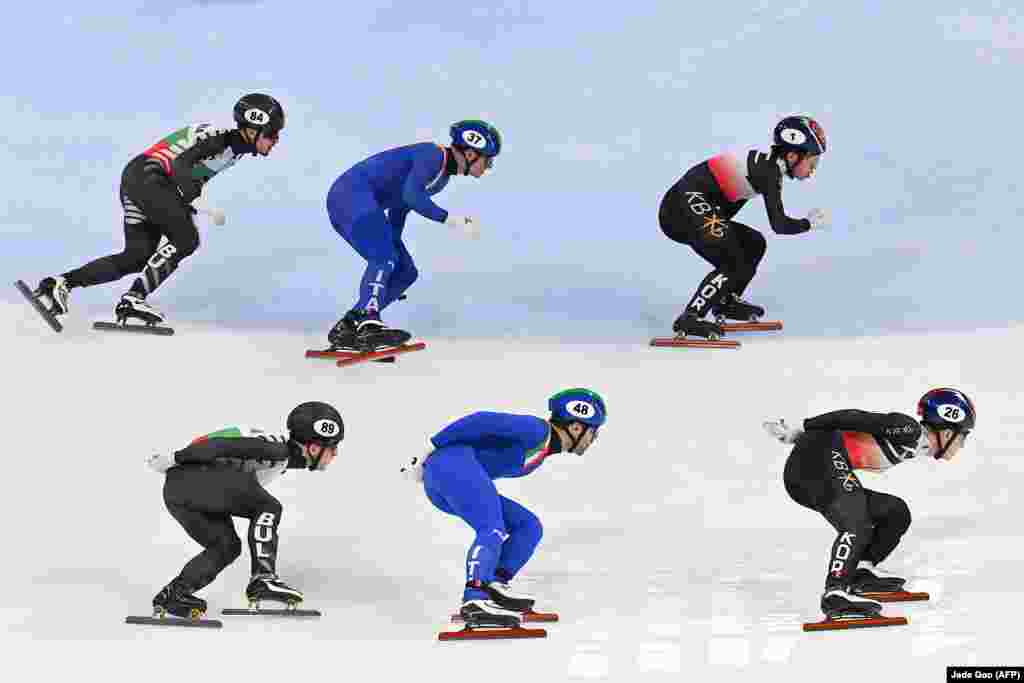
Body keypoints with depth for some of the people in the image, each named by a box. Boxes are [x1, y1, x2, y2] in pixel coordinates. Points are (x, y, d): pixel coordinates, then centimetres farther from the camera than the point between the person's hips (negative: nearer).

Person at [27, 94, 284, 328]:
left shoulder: (232, 144, 15)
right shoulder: (225, 138, -14)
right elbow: (181, 164, -25)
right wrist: (198, 200, -34)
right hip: (147, 176, -10)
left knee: (138, 258, 2)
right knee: (186, 240, -15)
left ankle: (61, 283, 2)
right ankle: (133, 298, -19)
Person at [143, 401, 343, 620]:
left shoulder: (280, 453, 19)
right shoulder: (278, 450, -12)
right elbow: (225, 445, -18)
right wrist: (174, 458, -15)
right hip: (192, 477, -10)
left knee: (227, 546, 12)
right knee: (268, 508, -14)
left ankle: (174, 594, 11)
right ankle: (262, 579, -18)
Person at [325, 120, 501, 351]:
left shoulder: (442, 175, 16)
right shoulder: (434, 155, -14)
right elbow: (411, 195, -28)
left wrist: (393, 249, 27)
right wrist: (451, 219, -27)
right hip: (351, 193, -10)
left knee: (406, 272, 5)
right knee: (385, 257, -27)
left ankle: (346, 328, 5)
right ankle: (369, 325, -39)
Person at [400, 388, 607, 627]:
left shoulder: (539, 453, 24)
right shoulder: (537, 429, -6)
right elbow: (483, 421, -11)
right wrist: (433, 446, -11)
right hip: (453, 461, -10)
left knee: (528, 527, 7)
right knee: (494, 530, -25)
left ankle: (493, 586, -8)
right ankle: (475, 601, -41)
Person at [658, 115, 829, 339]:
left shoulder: (765, 163, 14)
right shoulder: (769, 170, -14)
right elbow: (779, 224, -17)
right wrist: (811, 223, -2)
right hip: (686, 206, -10)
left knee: (754, 244, 17)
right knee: (735, 264, -13)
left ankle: (727, 302, 27)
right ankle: (689, 319, -18)